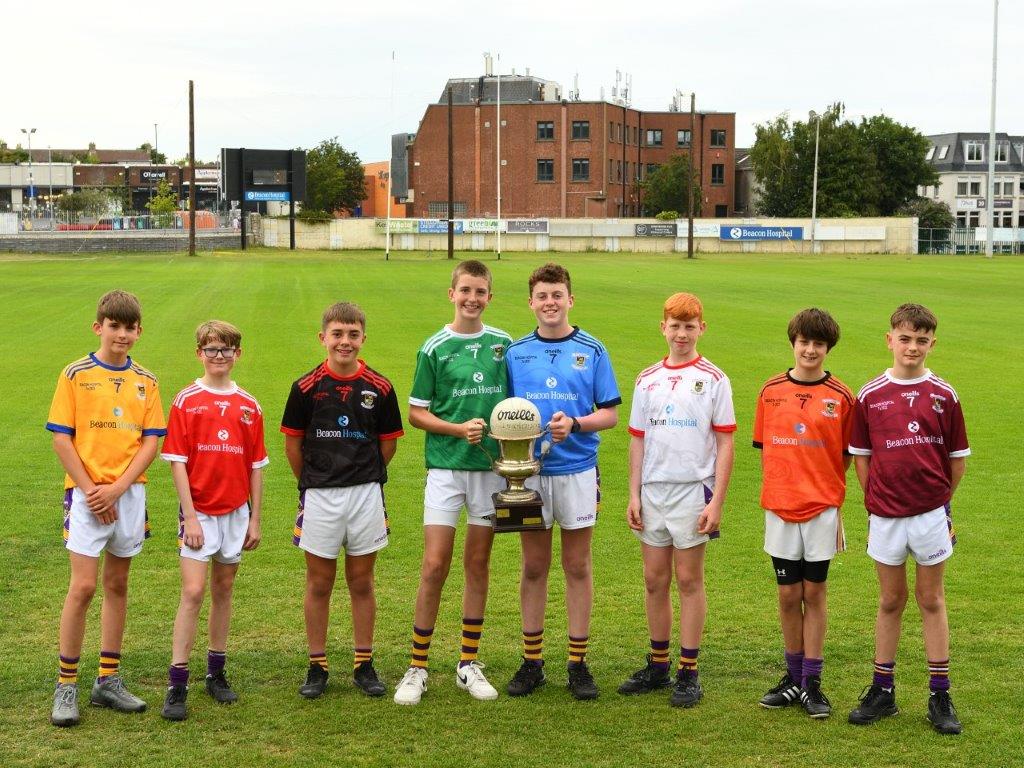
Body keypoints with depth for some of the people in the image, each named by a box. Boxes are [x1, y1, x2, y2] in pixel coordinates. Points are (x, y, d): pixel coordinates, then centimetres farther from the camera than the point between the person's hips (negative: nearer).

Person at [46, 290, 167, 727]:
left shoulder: (145, 381, 8)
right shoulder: (75, 375, -1)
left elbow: (151, 441, 3)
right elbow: (61, 439, -5)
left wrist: (117, 489, -9)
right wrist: (90, 489, -11)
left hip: (130, 494, 4)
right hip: (87, 494, -4)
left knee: (117, 585, 9)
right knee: (83, 587, -8)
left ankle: (108, 680, 17)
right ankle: (66, 686, 2)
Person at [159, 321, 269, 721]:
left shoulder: (249, 406, 6)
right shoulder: (186, 401, -4)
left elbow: (256, 466, 9)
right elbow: (177, 462, -7)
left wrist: (255, 519, 6)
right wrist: (189, 516, -13)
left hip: (236, 511, 4)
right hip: (199, 511, -4)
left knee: (224, 590, 12)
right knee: (193, 591, -10)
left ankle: (216, 673, 22)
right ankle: (176, 685, -7)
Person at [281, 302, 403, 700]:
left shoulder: (379, 388, -2)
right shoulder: (306, 387, -4)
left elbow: (388, 443, 7)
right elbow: (292, 443, 4)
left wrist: (364, 476, 9)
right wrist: (311, 483, 8)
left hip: (366, 494, 1)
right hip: (319, 497, -1)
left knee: (362, 583, 10)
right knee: (319, 584, 8)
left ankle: (364, 665, 19)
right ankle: (317, 667, 17)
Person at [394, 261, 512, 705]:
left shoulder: (504, 344, 5)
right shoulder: (434, 348, -2)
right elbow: (416, 412, 0)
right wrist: (458, 428, -13)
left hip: (492, 467, 3)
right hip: (445, 467, -2)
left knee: (478, 565, 9)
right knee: (434, 567, -6)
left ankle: (469, 664, 19)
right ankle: (418, 668, 4)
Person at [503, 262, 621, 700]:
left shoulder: (592, 351, 1)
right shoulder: (515, 353, 6)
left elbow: (610, 414, 1)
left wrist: (574, 424, -17)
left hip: (577, 471, -1)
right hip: (528, 472, 1)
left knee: (577, 568, 5)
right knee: (534, 568, 8)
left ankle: (578, 663, 12)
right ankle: (532, 661, 16)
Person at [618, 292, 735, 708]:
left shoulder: (714, 380, -2)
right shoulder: (647, 380, 9)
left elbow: (725, 444, -4)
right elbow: (638, 440, 12)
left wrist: (716, 501, -11)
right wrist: (634, 495, 5)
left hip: (694, 490, -4)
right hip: (653, 491, 4)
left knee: (688, 580, 1)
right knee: (655, 580, 9)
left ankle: (688, 673, 8)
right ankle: (658, 665, 21)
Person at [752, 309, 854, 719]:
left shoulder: (840, 397, -2)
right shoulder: (771, 391, 4)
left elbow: (846, 458, 2)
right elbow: (765, 449, 9)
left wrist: (836, 503, -4)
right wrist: (775, 492, 1)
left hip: (821, 508, -2)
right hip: (779, 508, 2)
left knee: (814, 595, 4)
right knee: (788, 595, 9)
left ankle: (812, 684, 12)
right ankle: (793, 676, 23)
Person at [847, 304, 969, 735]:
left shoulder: (943, 396, -2)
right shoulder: (870, 396, 0)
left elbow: (958, 458, 5)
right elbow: (860, 456, 6)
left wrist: (939, 498, 7)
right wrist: (875, 500, 1)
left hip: (930, 512, -1)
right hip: (885, 515, 1)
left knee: (931, 600, 7)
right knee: (890, 602, 11)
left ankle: (940, 696, 14)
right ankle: (882, 691, 19)